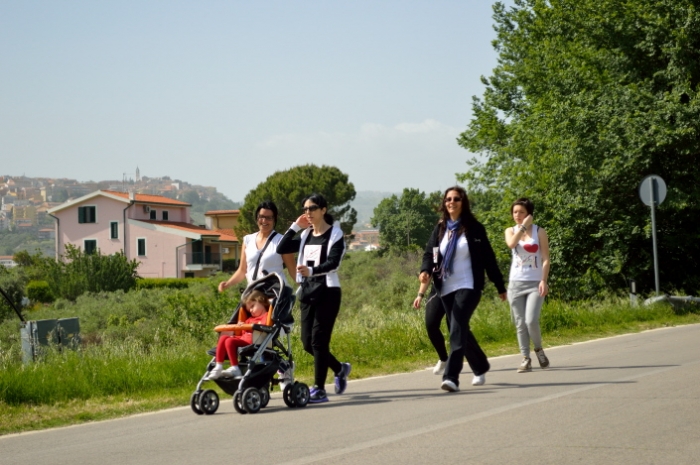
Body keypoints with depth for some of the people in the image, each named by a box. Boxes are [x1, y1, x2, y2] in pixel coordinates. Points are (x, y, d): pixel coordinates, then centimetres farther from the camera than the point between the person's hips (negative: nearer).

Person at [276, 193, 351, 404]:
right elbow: (281, 249, 5)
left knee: (318, 340, -10)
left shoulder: (335, 234, -5)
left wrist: (311, 270, -36)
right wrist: (295, 226, 2)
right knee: (307, 342, 7)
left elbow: (333, 263, -19)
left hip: (327, 291, -7)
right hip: (307, 291, 7)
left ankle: (319, 389, -5)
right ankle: (340, 368, 29)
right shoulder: (306, 235, 14)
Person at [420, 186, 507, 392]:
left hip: (468, 286, -5)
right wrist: (425, 270, -20)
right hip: (446, 289, 5)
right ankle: (480, 368, 33)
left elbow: (488, 258, 1)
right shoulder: (440, 229, 10)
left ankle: (451, 377, -26)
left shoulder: (474, 229, -1)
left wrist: (500, 287, 4)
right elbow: (430, 253, 3)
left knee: (458, 328, -19)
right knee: (461, 330, 12)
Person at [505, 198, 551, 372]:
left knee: (531, 321, -15)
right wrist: (523, 226, -11)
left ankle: (538, 349, 10)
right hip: (516, 283, 3)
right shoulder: (511, 231, 9)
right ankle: (525, 359, 5)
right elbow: (511, 243, -16)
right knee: (520, 324, 1)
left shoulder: (539, 232, 1)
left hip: (535, 283, -3)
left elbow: (545, 259, -4)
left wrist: (544, 281, -14)